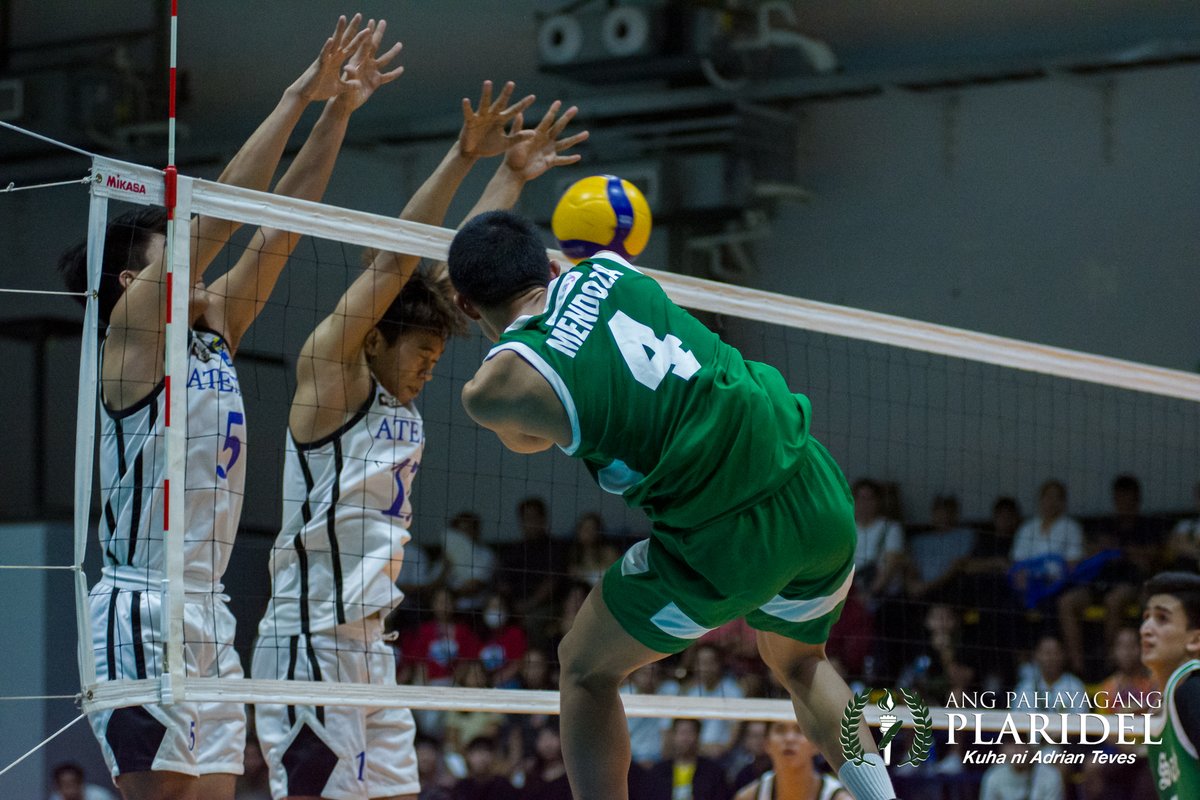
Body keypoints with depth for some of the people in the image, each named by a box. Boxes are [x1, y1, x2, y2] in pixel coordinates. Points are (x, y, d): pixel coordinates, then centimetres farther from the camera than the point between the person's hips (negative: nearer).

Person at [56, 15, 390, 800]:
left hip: (207, 615, 8)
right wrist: (300, 95, -13)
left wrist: (339, 110, 9)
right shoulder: (132, 328, -5)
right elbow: (216, 217, -14)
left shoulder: (211, 333, 15)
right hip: (143, 610, -8)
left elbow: (277, 229, 13)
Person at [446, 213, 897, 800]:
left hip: (723, 545, -5)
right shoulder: (604, 270, 7)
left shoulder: (493, 387, -6)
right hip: (821, 499, 6)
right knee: (799, 664, 33)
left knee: (586, 670, 19)